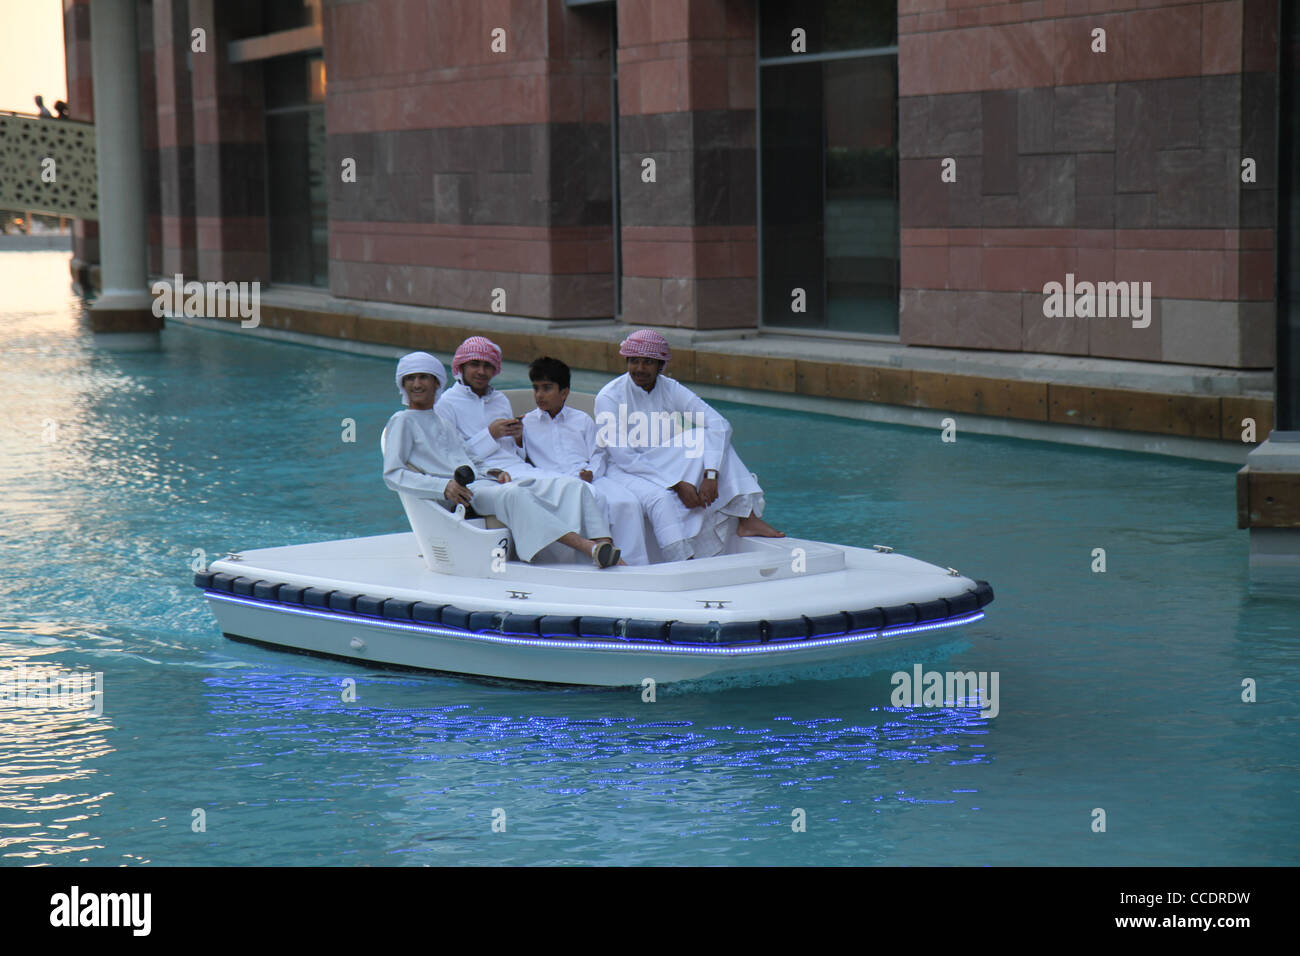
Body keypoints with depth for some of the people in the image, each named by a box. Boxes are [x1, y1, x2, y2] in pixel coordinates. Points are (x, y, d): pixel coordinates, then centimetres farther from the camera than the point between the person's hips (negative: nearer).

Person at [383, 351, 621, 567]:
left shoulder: (444, 423, 32)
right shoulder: (403, 422, 11)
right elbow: (392, 475, -2)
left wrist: (494, 473, 5)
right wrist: (444, 487, -16)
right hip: (467, 494, -8)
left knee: (573, 486, -12)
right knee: (513, 494, -40)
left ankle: (605, 544, -36)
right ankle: (586, 547, -53)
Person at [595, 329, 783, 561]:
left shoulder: (671, 390, -5)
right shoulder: (609, 398, -16)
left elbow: (719, 425, -15)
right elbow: (624, 458, -20)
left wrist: (710, 475, -31)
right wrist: (677, 484, -26)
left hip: (668, 464, 5)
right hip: (628, 472, -5)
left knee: (709, 437, -18)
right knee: (660, 499, -37)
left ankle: (746, 518, -24)